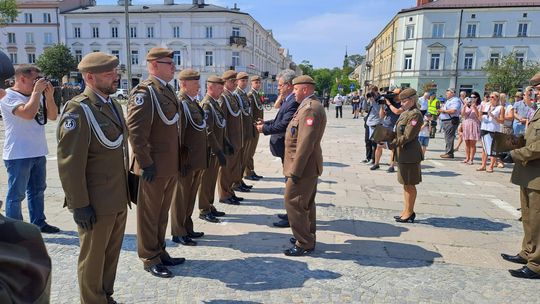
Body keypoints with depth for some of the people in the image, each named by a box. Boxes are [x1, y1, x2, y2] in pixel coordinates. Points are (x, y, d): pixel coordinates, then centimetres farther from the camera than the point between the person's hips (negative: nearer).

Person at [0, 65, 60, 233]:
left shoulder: (36, 96, 8)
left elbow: (53, 116, 7)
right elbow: (28, 113, -29)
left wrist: (48, 96, -5)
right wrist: (37, 91, -18)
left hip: (38, 153, 8)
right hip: (18, 155, -8)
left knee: (38, 191, 17)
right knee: (16, 195, 2)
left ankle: (38, 223, 30)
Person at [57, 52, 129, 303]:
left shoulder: (113, 105, 10)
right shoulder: (77, 110, -17)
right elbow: (69, 163, -20)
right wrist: (79, 204, -19)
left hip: (119, 199, 8)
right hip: (96, 203, -8)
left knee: (112, 252, 20)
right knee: (93, 257, 11)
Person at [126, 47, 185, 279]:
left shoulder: (167, 90, 13)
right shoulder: (143, 92, -15)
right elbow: (135, 131, -21)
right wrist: (146, 163, -20)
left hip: (171, 166, 9)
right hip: (154, 167, -9)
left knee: (162, 213, 19)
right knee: (150, 214, 7)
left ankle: (160, 252, 34)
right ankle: (150, 259, 21)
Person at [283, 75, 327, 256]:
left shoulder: (310, 109, -21)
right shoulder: (310, 106, 13)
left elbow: (306, 143, -26)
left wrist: (295, 171, -24)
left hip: (304, 166, -11)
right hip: (309, 166, 11)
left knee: (293, 203, -3)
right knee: (306, 203, 19)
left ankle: (304, 244, 7)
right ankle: (308, 237, 32)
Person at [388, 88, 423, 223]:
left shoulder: (415, 114, -16)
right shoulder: (405, 113, 13)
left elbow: (407, 136, -21)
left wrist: (391, 144, -19)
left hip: (410, 154, -9)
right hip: (402, 153, 9)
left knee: (410, 184, 2)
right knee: (405, 184, 16)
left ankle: (409, 213, 13)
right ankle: (407, 211, 27)